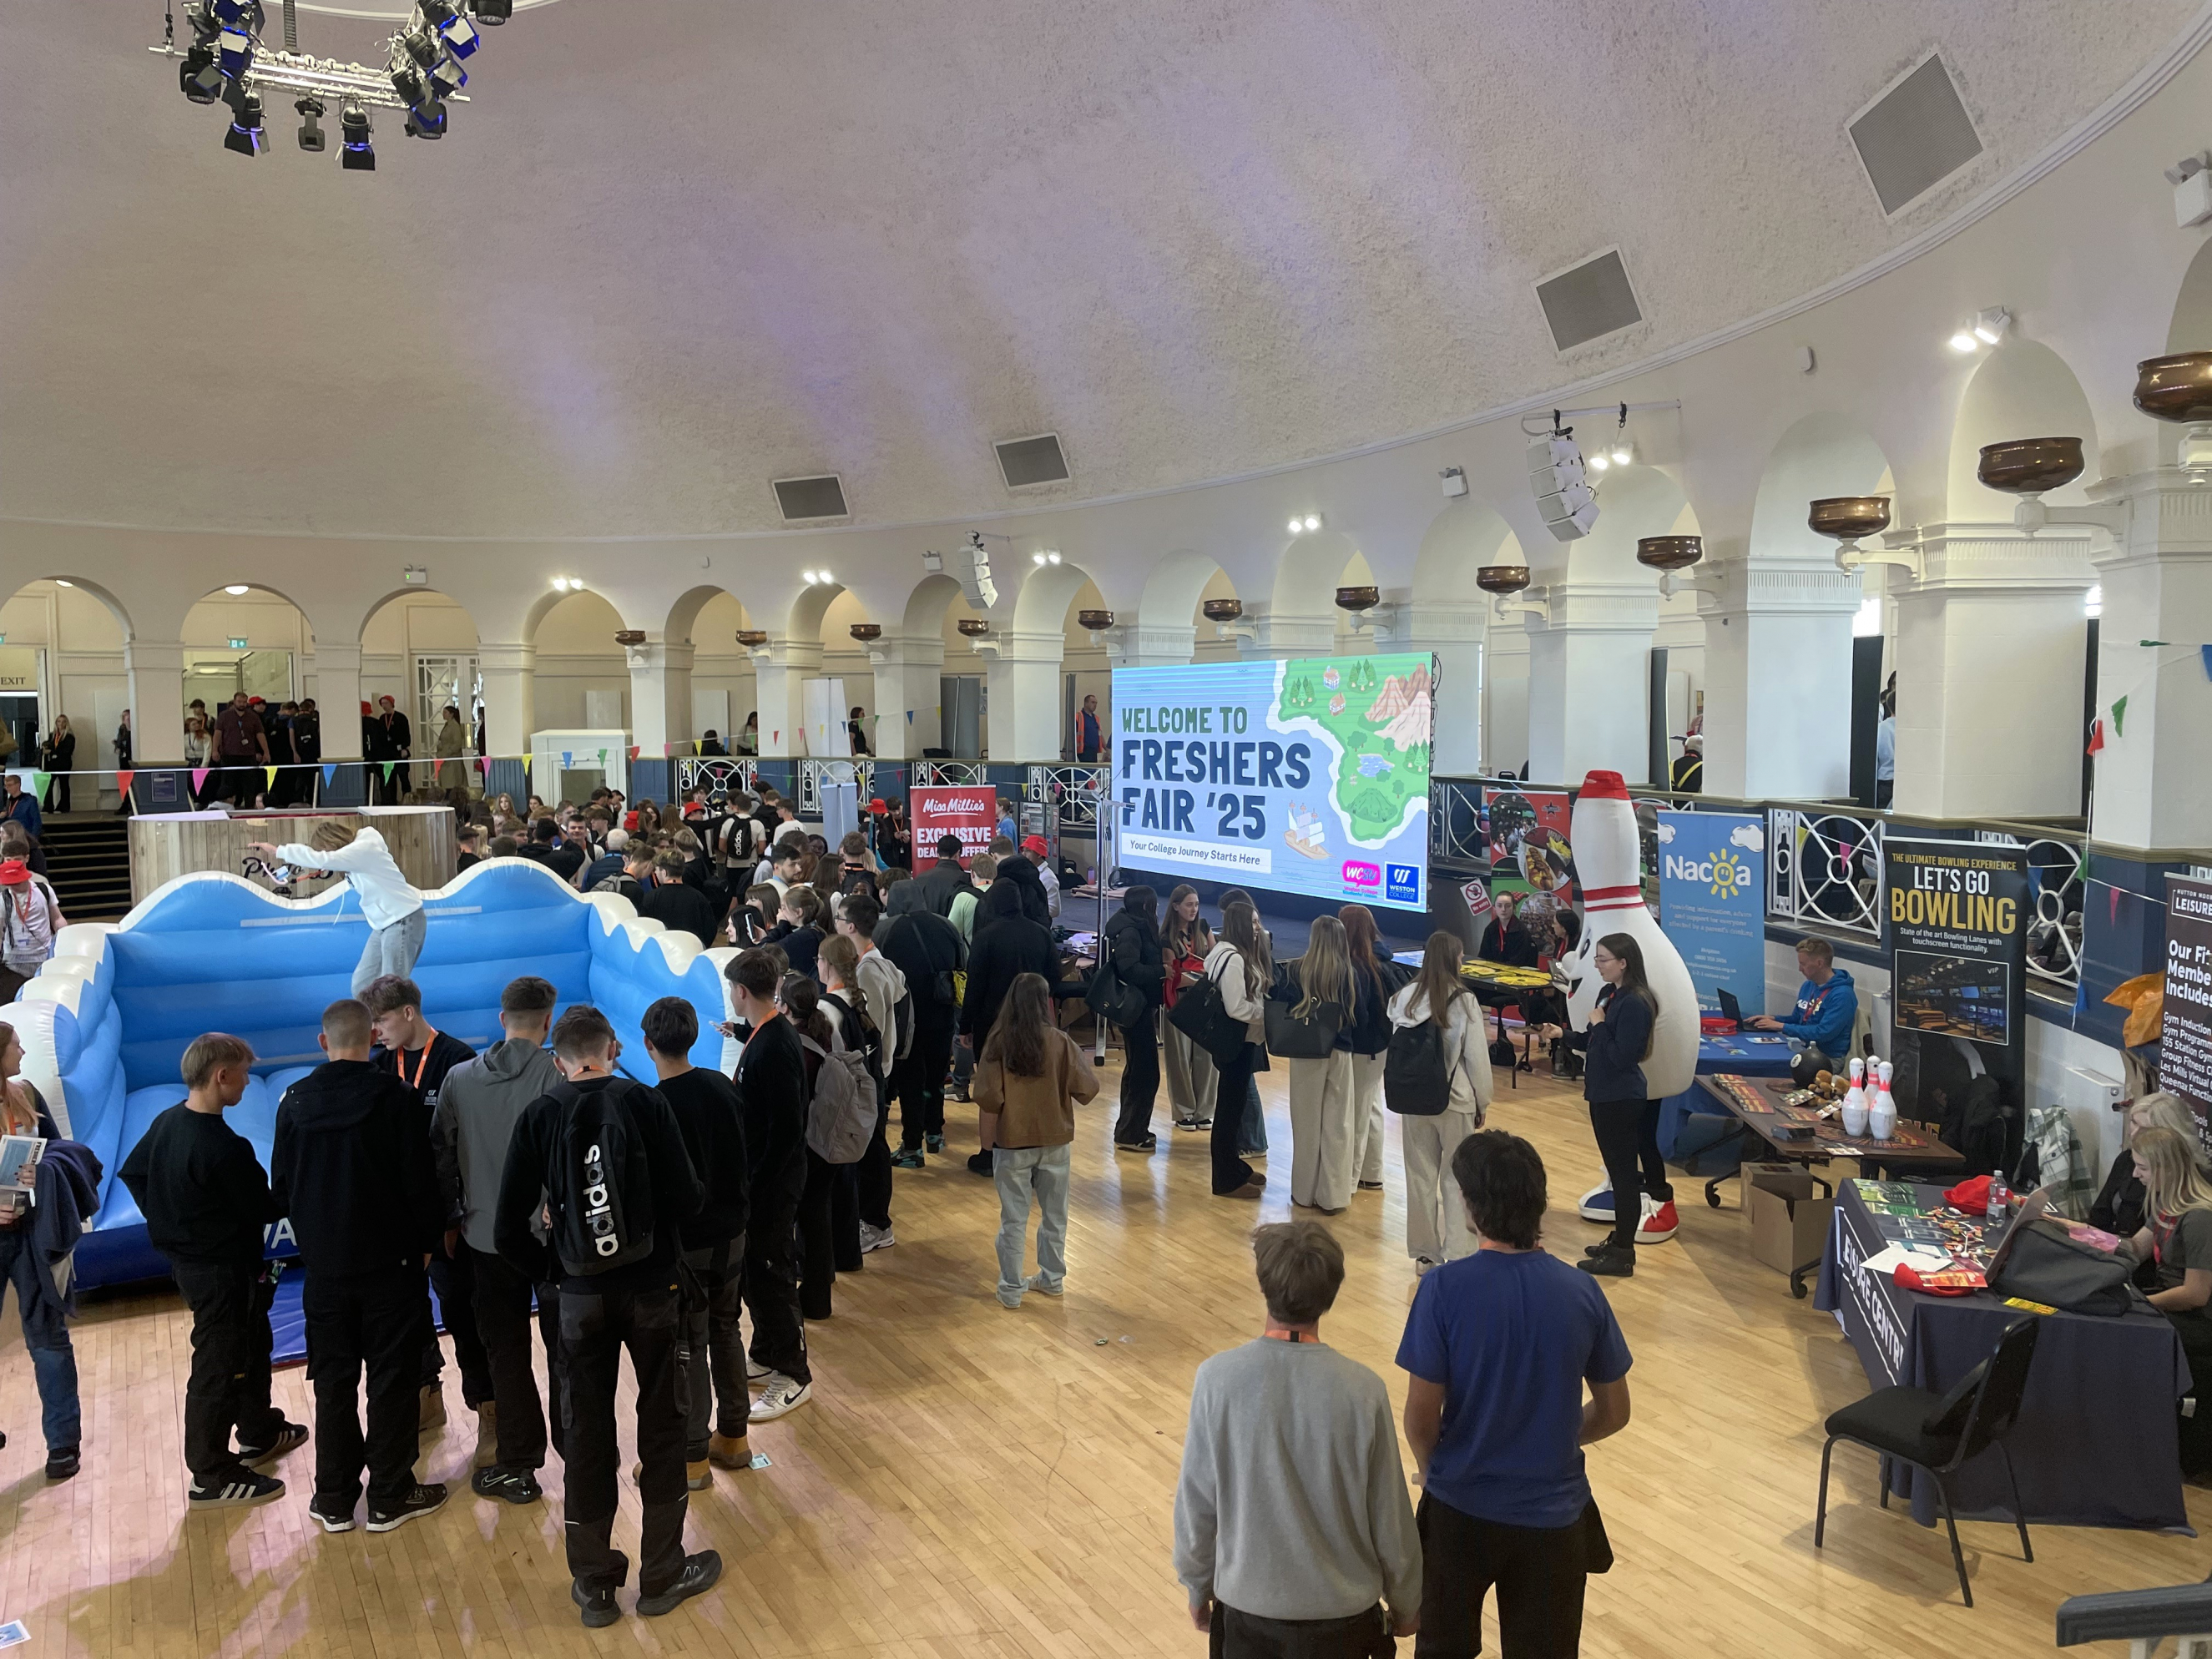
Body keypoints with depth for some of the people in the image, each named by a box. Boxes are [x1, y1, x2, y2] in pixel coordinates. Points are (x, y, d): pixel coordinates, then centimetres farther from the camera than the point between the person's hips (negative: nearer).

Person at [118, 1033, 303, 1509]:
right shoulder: (225, 1147, -29)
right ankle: (212, 1478, 14)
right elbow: (266, 1209, -21)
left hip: (189, 1259, 10)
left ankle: (260, 1433, 42)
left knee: (251, 1346, 25)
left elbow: (131, 1172, 12)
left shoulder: (166, 1122, -1)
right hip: (223, 1271, -10)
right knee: (219, 1367, 2)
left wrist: (167, 1218, 16)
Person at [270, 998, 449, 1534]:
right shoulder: (398, 1099, -15)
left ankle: (334, 1499, 23)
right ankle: (390, 1495, 15)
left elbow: (282, 1186, 5)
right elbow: (421, 1182, -13)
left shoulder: (294, 1102, -3)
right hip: (390, 1263, -3)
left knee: (333, 1382, 14)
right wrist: (425, 1242, 3)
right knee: (392, 1379, 7)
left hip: (324, 1264, 4)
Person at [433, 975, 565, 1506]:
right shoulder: (558, 1076, -15)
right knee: (564, 1347, 12)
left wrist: (449, 1220, 15)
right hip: (553, 1236, -2)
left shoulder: (459, 1078, -2)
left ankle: (518, 1466, 19)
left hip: (486, 1238, 3)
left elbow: (440, 1157, 4)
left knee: (505, 1352, 13)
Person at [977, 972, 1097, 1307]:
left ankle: (1011, 1289, 16)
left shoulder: (998, 1042, -15)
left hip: (1012, 1142, -1)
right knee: (1055, 1215, 18)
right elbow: (1088, 1089, -11)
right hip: (1054, 1141, 2)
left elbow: (987, 1097, -17)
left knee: (1014, 1219, 9)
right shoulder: (1060, 1041, -12)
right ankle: (1052, 1278, 30)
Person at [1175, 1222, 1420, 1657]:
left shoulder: (1216, 1378, -18)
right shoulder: (1363, 1390, -20)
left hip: (1246, 1604, 1)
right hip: (1341, 1609, 0)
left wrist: (1197, 1587, 9)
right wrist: (1405, 1603, 9)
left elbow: (1196, 1502, -8)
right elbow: (1390, 1515, -9)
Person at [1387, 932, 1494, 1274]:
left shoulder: (1405, 997, -4)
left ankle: (1424, 1253, 21)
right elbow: (1477, 1056, -9)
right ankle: (1457, 1255, 9)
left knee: (1420, 1176, 12)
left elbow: (1396, 1045, -1)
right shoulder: (1464, 1000, -14)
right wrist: (1483, 1101, 4)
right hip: (1456, 1101, -3)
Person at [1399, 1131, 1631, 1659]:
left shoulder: (1444, 1288, -20)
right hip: (1552, 1513, 2)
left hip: (1460, 1505, -1)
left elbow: (1421, 1414, -14)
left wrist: (1432, 1467, 7)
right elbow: (1614, 1413, 0)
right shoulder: (1581, 1292, -11)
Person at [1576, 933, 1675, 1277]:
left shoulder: (1634, 1003, -21)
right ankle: (1619, 1240, 30)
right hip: (1604, 1094, 10)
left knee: (1624, 1172, -1)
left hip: (1621, 1099, -10)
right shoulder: (1609, 993, 7)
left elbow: (1622, 1055, -25)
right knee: (1618, 1170, 18)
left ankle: (1622, 1255, 7)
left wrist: (1599, 1024, -18)